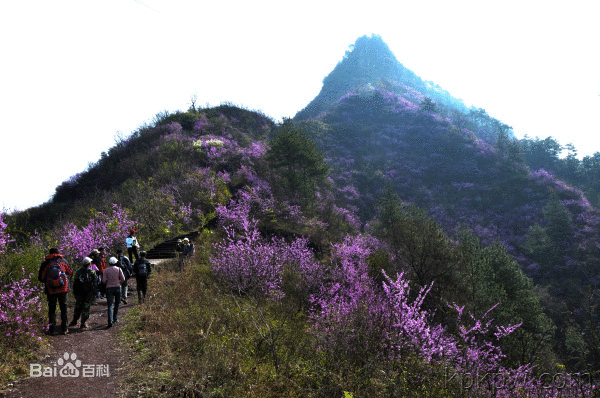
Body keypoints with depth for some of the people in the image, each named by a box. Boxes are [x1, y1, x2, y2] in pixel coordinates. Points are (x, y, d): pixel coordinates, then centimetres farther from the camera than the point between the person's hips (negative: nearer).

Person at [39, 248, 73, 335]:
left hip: (51, 290, 0)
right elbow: (70, 272, 13)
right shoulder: (63, 261, 3)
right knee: (63, 308, 11)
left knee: (51, 309, 11)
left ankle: (51, 330, 9)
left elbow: (41, 278, 1)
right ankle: (64, 329, 11)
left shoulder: (45, 263, 2)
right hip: (63, 289, 0)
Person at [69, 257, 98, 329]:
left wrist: (74, 292, 13)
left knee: (78, 307, 18)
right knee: (86, 308, 2)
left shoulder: (78, 271, 3)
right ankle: (83, 324, 3)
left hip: (79, 293, 3)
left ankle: (74, 321, 27)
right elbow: (95, 283, -5)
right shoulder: (92, 272, -6)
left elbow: (74, 282, 6)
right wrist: (94, 292, 4)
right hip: (88, 293, -3)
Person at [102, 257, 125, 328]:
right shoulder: (118, 269, 0)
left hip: (109, 288, 0)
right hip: (117, 287, 0)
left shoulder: (106, 270, 1)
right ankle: (115, 318, 20)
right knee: (117, 304, 18)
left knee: (110, 305, -5)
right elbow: (123, 279, -3)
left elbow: (104, 280, -4)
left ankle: (110, 321, -17)